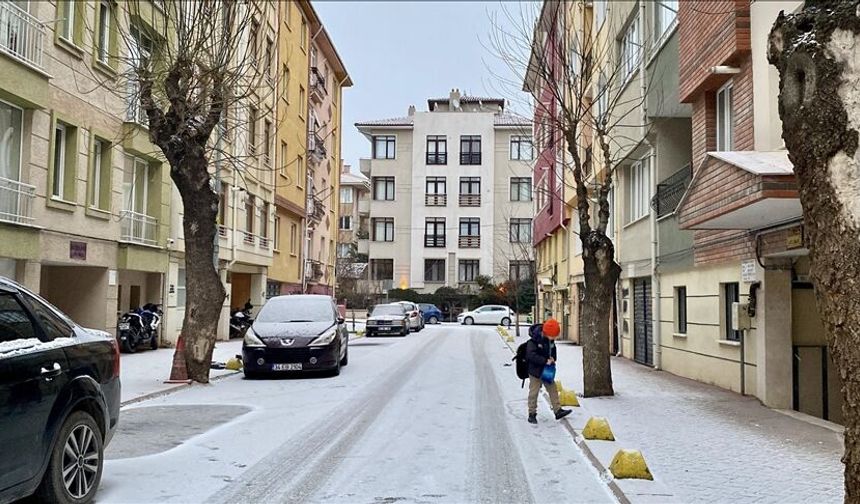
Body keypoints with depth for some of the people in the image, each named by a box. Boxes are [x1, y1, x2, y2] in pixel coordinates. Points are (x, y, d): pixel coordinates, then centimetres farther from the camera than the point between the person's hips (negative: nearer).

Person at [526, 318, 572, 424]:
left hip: (547, 371, 7)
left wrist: (553, 358, -5)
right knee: (533, 393, 3)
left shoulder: (550, 340, 0)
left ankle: (558, 411, 18)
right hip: (535, 371, -7)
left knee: (553, 390, 10)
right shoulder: (534, 341, -23)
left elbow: (553, 350, 17)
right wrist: (545, 361, -29)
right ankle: (532, 414, 13)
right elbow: (531, 355, -30)